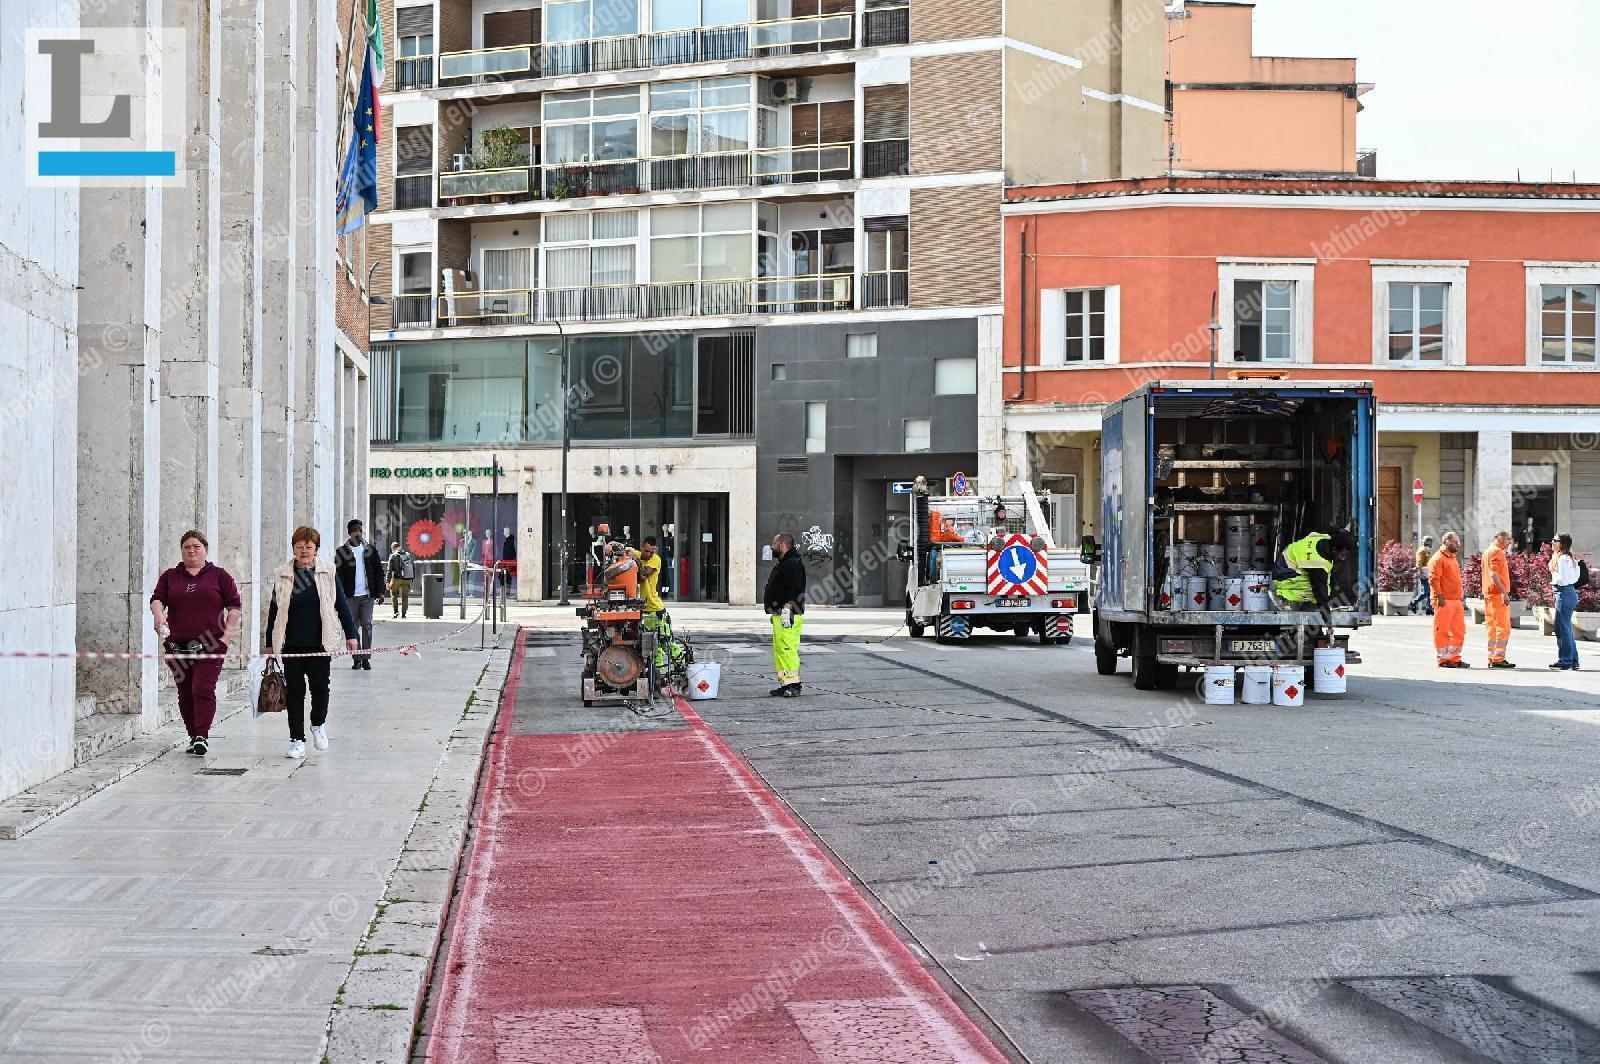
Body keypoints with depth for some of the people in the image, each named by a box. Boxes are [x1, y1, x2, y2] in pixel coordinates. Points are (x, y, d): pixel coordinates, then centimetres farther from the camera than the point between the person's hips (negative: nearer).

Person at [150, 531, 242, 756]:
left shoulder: (219, 575, 7)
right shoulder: (170, 576, 14)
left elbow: (234, 606, 5)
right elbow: (157, 600, 3)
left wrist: (227, 634, -5)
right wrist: (159, 618, -20)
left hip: (210, 644, -3)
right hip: (177, 644, 3)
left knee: (203, 689, -15)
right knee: (185, 693, 7)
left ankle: (202, 736, -16)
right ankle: (194, 736, 17)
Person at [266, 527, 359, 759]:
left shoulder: (328, 574, 5)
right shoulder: (282, 576, 6)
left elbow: (342, 606, 7)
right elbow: (274, 610, 11)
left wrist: (350, 635, 2)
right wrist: (270, 643, 11)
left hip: (320, 643, -1)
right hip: (291, 645, 1)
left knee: (320, 686, -2)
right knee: (295, 690, 2)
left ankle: (318, 724, 27)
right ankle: (297, 740, 9)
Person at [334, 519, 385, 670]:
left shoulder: (370, 549, 8)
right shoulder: (342, 551, 2)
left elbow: (379, 571, 9)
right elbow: (338, 575, 0)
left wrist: (380, 592, 2)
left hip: (367, 595, 1)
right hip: (350, 596, -1)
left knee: (367, 626, -2)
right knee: (353, 627, 3)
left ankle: (366, 658, 2)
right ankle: (357, 658, 9)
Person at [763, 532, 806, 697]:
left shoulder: (793, 564, -13)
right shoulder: (783, 564, 21)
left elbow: (794, 590, -22)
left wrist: (786, 610, -27)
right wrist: (775, 613, 24)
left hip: (787, 616, -11)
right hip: (779, 615, 11)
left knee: (787, 649, -14)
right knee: (779, 650, 13)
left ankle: (793, 685, -15)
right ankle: (785, 684, 17)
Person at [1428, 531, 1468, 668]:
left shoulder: (1453, 558, 19)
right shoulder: (1438, 559, -10)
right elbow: (1433, 579, -17)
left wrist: (1460, 598, 20)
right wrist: (1440, 597, -21)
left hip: (1456, 600, 9)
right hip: (1444, 601, -9)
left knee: (1459, 631, 9)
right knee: (1442, 631, -3)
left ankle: (1455, 658, 16)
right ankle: (1443, 659, 1)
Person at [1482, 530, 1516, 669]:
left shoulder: (1487, 552, 20)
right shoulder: (1497, 552, -11)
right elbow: (1494, 574, -21)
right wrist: (1504, 592, -24)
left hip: (1488, 594, 10)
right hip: (1498, 594, -10)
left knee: (1492, 628, 11)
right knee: (1503, 627, -9)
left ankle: (1491, 659, 13)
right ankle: (1498, 659, -13)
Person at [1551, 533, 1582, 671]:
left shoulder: (1563, 559, -15)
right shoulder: (1567, 558, 16)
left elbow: (1562, 579, -21)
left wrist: (1553, 582, -3)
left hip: (1564, 593, -11)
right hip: (1568, 593, 11)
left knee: (1563, 628, -5)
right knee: (1566, 628, 15)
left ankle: (1565, 661, 0)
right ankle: (1573, 661, 20)